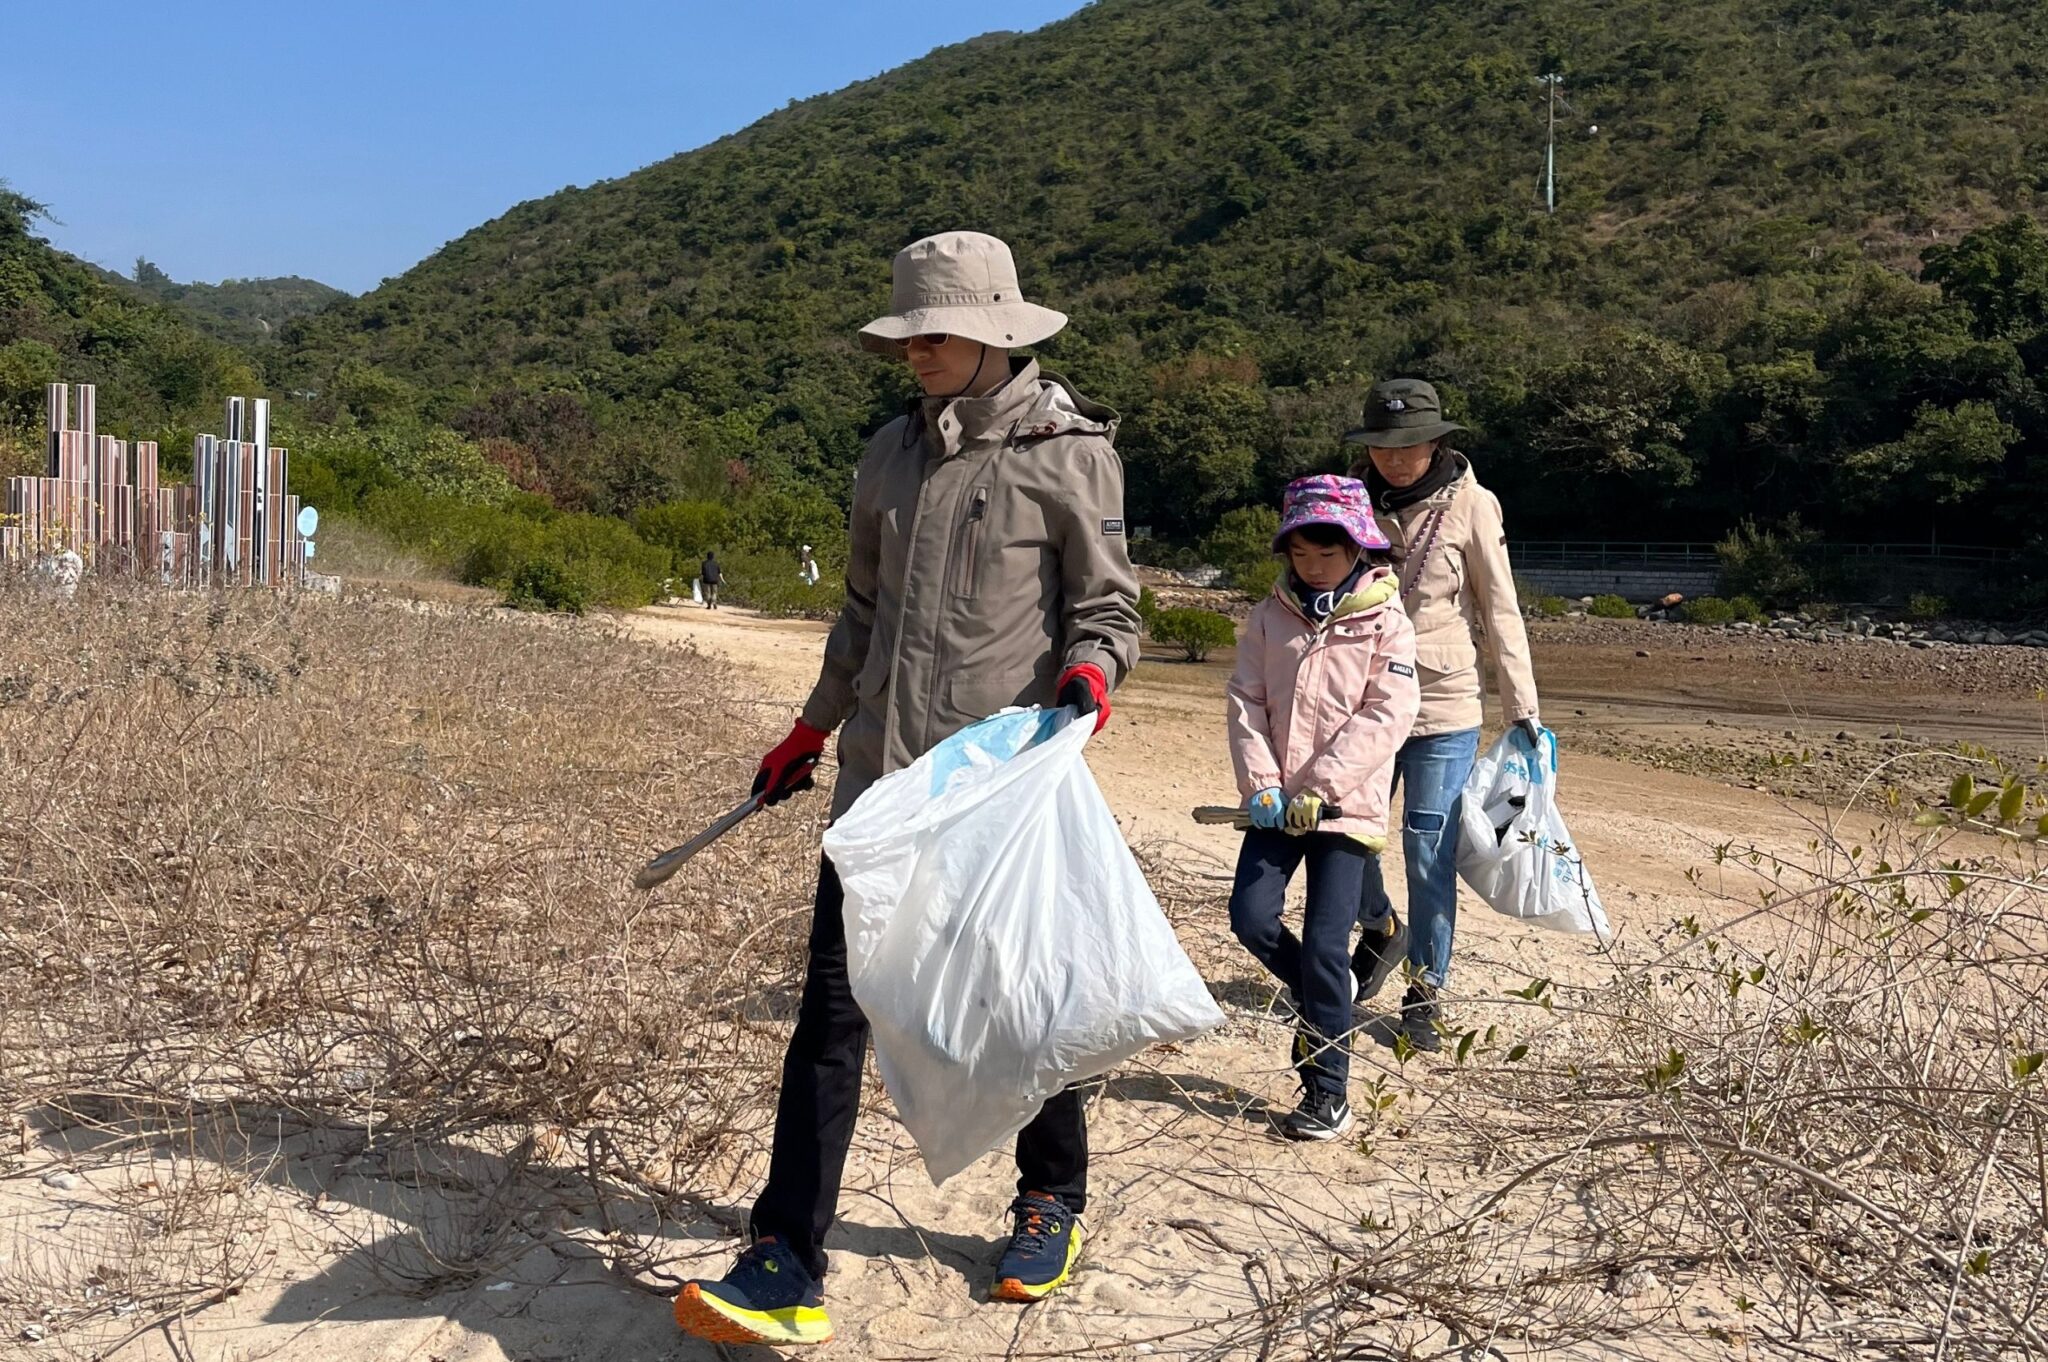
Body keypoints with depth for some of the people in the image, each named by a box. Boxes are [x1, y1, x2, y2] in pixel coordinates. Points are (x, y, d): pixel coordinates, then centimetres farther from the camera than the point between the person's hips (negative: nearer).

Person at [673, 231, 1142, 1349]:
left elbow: (1107, 603, -2)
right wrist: (807, 734, 24)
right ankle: (786, 1267, 4)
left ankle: (1052, 1202, 34)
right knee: (832, 1005, -1)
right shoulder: (892, 453, 12)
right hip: (881, 774, 5)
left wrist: (1089, 671, -23)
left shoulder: (1067, 451, -4)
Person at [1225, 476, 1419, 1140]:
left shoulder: (1385, 624, -4)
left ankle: (1327, 1092, 8)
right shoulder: (1271, 617, 7)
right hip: (1277, 804, 4)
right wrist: (1260, 784, -10)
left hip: (1346, 806, -4)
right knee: (1251, 917, -7)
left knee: (1325, 942, -5)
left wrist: (1319, 788, -19)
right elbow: (1246, 701, 4)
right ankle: (1324, 996, 24)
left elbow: (1386, 716, -12)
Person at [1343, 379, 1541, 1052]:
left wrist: (1524, 710, -3)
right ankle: (1380, 927, 36)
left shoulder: (1470, 505, -6)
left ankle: (1425, 991, 16)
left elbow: (1501, 613, -2)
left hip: (1443, 705, -3)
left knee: (1430, 853, 0)